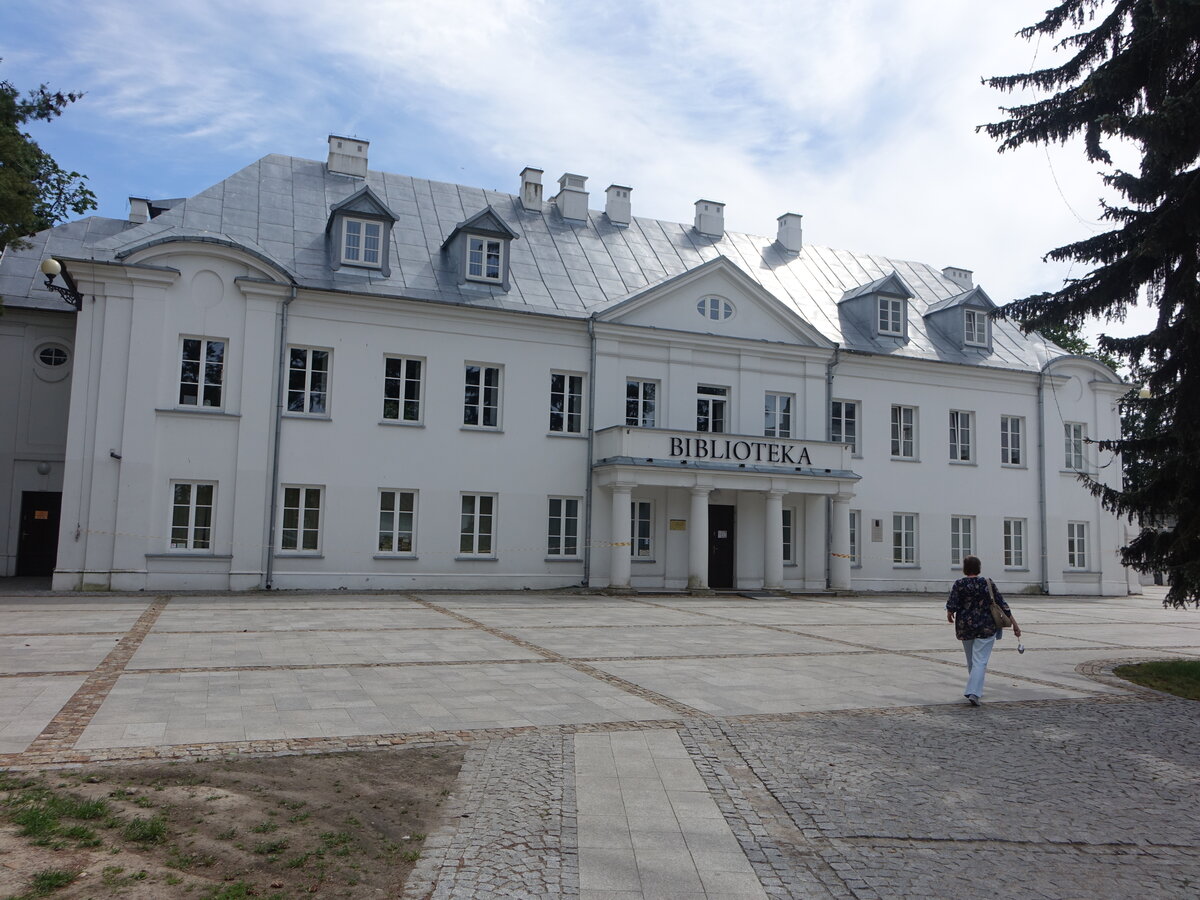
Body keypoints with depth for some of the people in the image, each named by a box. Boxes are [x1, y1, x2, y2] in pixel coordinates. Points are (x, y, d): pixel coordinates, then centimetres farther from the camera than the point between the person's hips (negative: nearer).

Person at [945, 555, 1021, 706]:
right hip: (986, 627, -1)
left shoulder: (959, 584, -4)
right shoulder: (988, 583, -3)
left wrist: (949, 615, 11)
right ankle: (974, 692, -18)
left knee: (971, 661, 19)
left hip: (964, 627, 2)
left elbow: (951, 606, -11)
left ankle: (975, 689, 31)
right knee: (980, 661, -4)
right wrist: (1014, 624, 4)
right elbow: (1002, 605, -2)